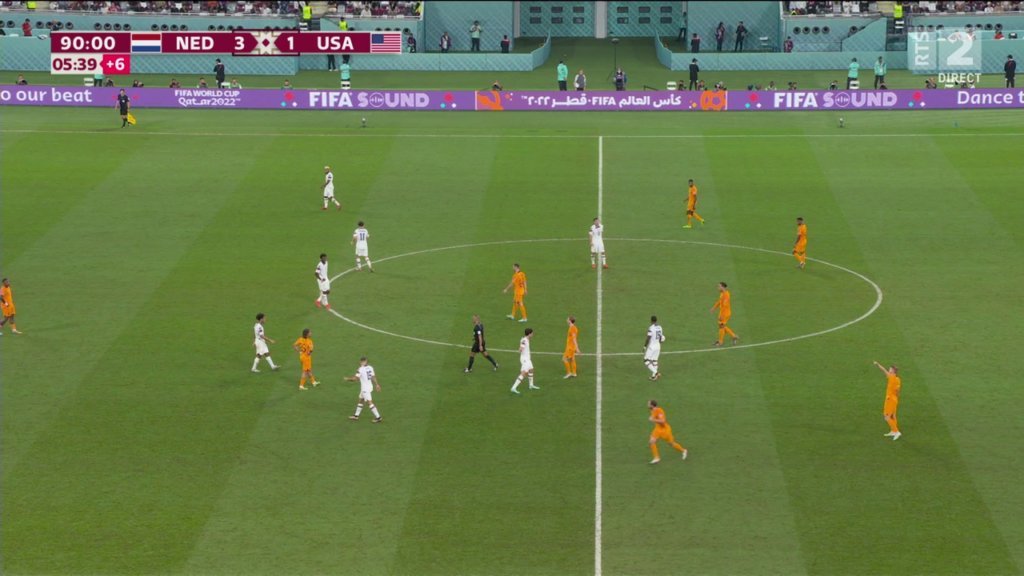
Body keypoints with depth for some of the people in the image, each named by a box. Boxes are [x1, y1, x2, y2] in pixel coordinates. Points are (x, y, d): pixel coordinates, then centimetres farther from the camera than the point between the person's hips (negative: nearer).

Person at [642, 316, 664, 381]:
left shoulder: (651, 328, -21)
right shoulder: (659, 328, 2)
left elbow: (648, 339, -21)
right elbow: (660, 338, 11)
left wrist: (644, 347, -10)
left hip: (651, 347, -7)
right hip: (658, 346, 7)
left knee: (646, 361, 1)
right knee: (654, 361, 17)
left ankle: (656, 373, -12)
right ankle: (653, 376, 20)